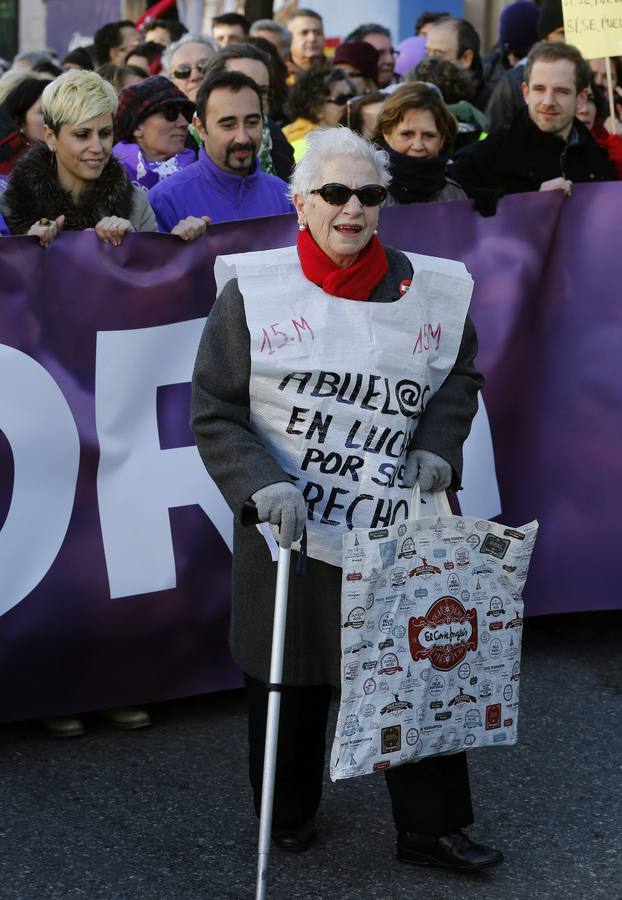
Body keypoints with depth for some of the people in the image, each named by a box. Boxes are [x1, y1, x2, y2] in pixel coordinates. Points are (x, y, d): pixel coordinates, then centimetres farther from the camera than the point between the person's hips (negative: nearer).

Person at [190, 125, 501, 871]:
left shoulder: (422, 289, -2)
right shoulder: (254, 292, -8)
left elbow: (460, 374, 14)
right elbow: (214, 412, -5)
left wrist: (437, 446, -3)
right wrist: (262, 484, -19)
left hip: (400, 523, 2)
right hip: (292, 526, -1)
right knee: (289, 677, 12)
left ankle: (430, 828, 23)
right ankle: (288, 813, 36)